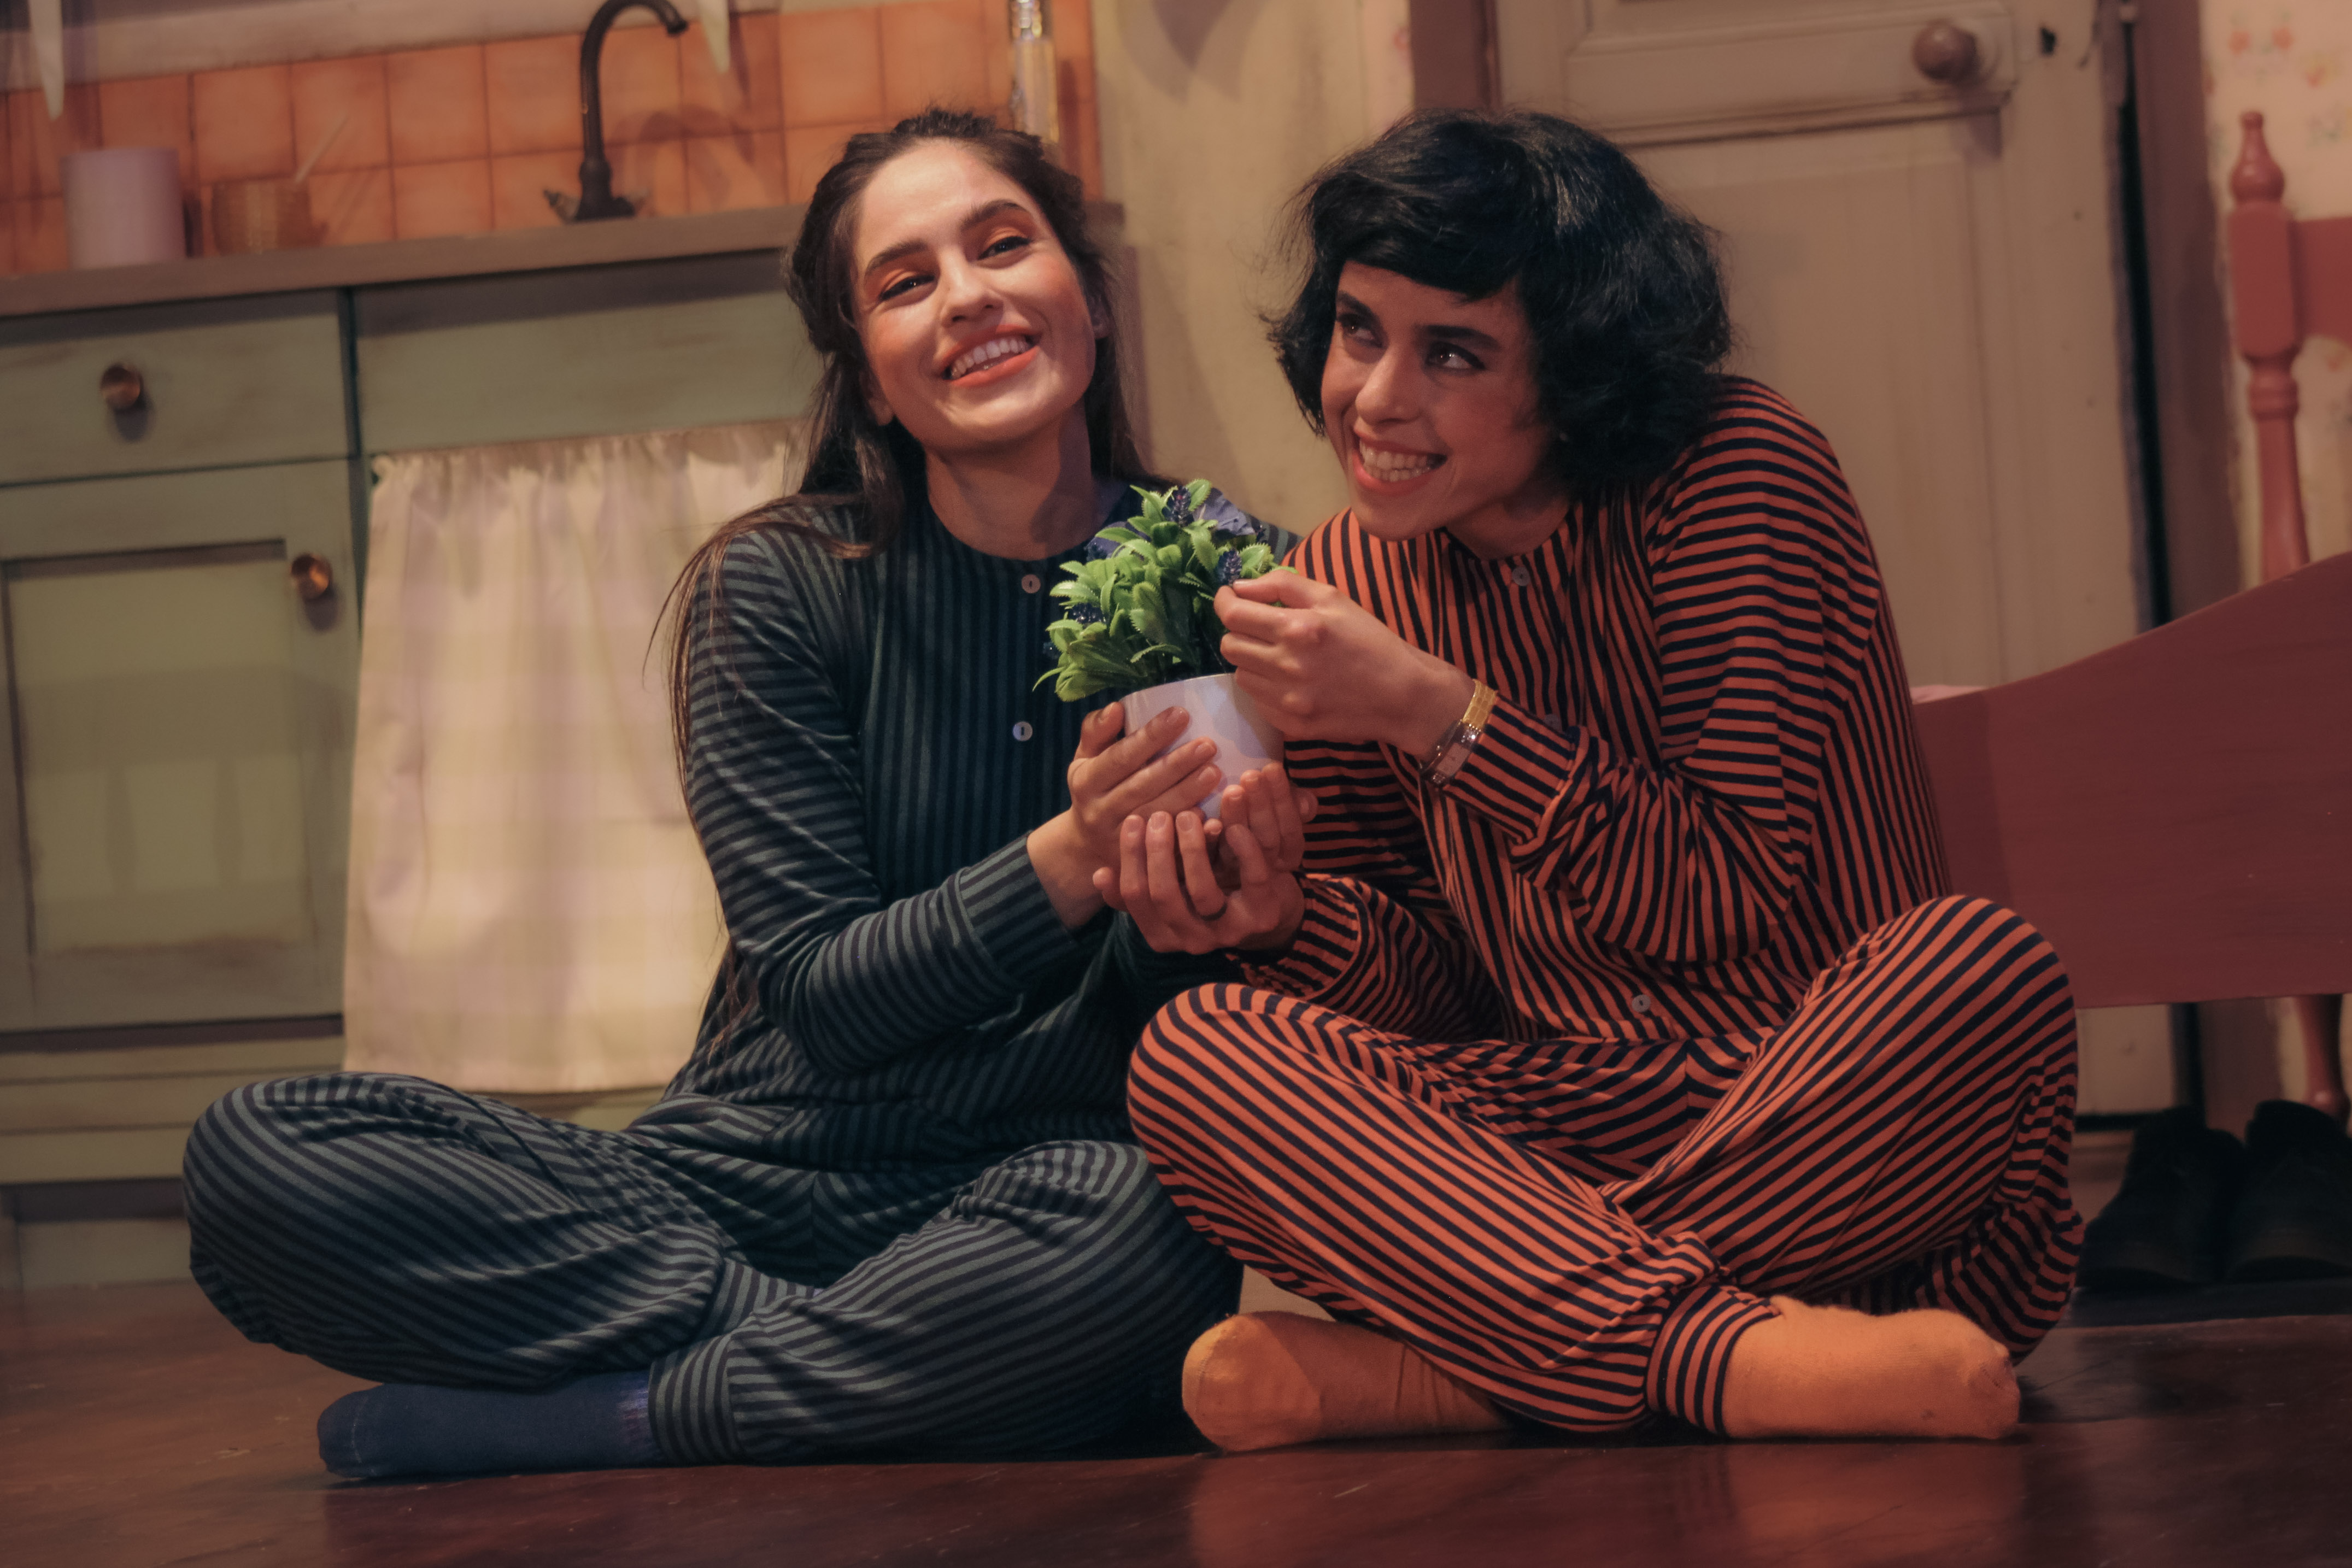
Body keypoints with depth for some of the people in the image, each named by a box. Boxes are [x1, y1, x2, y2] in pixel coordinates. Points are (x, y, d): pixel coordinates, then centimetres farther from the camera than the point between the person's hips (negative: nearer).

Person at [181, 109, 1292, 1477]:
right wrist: (1064, 863, -24)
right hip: (768, 1178, 1)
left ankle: (598, 1421, -21)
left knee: (1134, 1227, -40)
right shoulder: (780, 585, 1)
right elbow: (820, 992, -6)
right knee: (263, 1156, -20)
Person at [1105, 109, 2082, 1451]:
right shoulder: (1347, 582, 4)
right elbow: (1447, 988, 9)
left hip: (1834, 1106, -3)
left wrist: (1440, 712, -20)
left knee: (1986, 971, -36)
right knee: (1196, 1057, -20)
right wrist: (1285, 917, -13)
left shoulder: (1743, 477, -9)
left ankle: (1443, 1371, -29)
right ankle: (1733, 1354, -37)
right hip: (1570, 1121, 3)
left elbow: (1734, 905, -13)